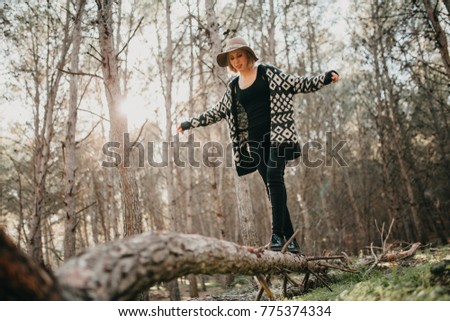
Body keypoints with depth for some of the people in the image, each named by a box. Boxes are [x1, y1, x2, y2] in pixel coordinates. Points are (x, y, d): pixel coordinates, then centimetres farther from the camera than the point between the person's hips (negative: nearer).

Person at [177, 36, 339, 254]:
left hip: (277, 134, -4)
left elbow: (299, 84, 3)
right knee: (272, 187, 1)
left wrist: (326, 78, -10)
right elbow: (218, 112, 24)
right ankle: (290, 239, 5)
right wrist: (190, 123, 24)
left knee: (274, 176, -23)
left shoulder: (267, 73, 4)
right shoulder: (233, 87, 15)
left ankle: (277, 234, -21)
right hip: (255, 140, 4)